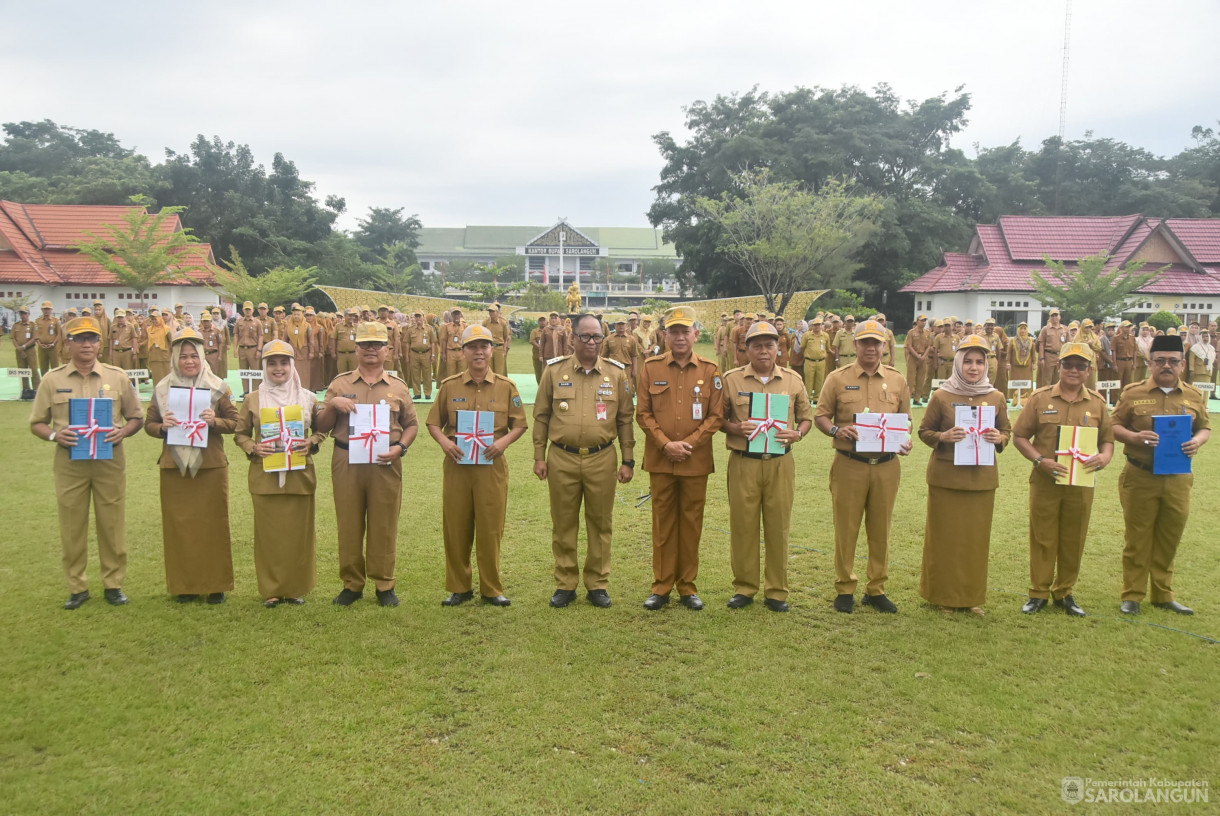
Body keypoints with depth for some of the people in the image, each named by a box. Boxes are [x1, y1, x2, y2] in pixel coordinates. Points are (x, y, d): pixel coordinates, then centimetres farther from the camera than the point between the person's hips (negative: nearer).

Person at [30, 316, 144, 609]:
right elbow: (36, 423, 6)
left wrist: (123, 432, -12)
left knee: (112, 524, 5)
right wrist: (54, 435, -14)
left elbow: (136, 417, 8)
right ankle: (77, 587, 18)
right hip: (69, 463, 0)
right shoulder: (52, 380, 3)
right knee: (72, 527, 5)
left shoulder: (117, 377, 3)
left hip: (110, 462, 0)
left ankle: (114, 583, 17)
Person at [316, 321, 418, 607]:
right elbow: (321, 427, 7)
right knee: (349, 525, 5)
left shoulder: (398, 387, 9)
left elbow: (412, 424, 12)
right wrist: (333, 405, -11)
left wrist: (400, 447, -6)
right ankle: (352, 584, 18)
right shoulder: (339, 384, 8)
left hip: (385, 464, 0)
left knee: (384, 526, 4)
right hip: (346, 462, 0)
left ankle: (384, 585, 15)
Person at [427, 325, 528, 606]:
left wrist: (504, 441, -12)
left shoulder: (506, 387, 3)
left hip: (492, 466, -1)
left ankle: (491, 589, 18)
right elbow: (433, 423, 9)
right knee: (456, 528, 6)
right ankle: (459, 587, 21)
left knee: (491, 529, 4)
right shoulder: (449, 386, 5)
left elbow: (520, 424, 7)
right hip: (456, 465, 1)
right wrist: (444, 442, -10)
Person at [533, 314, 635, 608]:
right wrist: (539, 456, 2)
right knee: (563, 524, 8)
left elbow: (626, 419, 6)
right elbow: (541, 416, 6)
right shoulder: (554, 371, 2)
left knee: (600, 524, 8)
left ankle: (598, 584, 21)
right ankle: (565, 584, 21)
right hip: (561, 459, 0)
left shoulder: (617, 373, 3)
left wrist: (628, 460, 3)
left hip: (602, 460, 0)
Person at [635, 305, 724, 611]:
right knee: (663, 522, 6)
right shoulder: (651, 367, 3)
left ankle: (688, 586, 20)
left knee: (691, 523, 7)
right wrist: (665, 444, -9)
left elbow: (716, 416, 1)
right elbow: (642, 413, 2)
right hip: (660, 460, 0)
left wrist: (690, 443, -10)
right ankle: (661, 587, 17)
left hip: (696, 461, 0)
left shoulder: (710, 370, 2)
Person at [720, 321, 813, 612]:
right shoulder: (732, 380, 4)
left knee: (778, 526, 4)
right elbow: (718, 418, 7)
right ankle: (744, 587, 18)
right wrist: (735, 429, -13)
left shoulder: (793, 380, 7)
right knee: (743, 525, 3)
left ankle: (776, 590, 17)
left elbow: (807, 417, 14)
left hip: (780, 463, 1)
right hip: (743, 463, -1)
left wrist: (798, 433, -7)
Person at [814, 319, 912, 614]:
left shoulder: (897, 380, 9)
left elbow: (906, 419, 16)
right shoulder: (838, 379, 2)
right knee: (846, 528, 2)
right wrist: (836, 430, -15)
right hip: (849, 465, -2)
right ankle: (845, 588, 15)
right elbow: (820, 416, 4)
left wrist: (905, 441, -4)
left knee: (881, 529, 8)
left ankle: (876, 589, 20)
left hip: (886, 466, 2)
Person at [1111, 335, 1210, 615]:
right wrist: (1134, 437, -20)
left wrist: (1198, 440, -10)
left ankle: (1163, 594, 27)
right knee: (1138, 538, 5)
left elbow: (1205, 427, 12)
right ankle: (1132, 595, 16)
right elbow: (1114, 426, 0)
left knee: (1169, 539, 12)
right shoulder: (1133, 393, -3)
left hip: (1178, 479, 3)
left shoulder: (1195, 396, 6)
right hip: (1140, 478, -3)